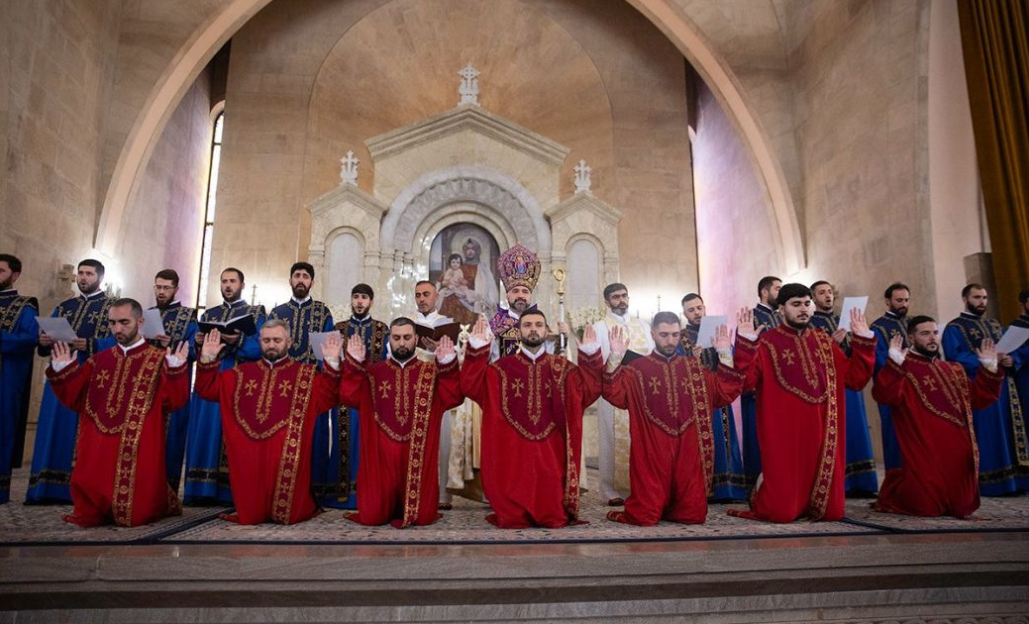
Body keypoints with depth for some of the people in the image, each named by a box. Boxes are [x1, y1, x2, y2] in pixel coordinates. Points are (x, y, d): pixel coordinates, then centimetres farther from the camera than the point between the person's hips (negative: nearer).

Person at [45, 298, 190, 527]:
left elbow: (174, 401, -14)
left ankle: (160, 504, 29)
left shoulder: (159, 360, -2)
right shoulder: (98, 360, 12)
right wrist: (62, 370, -1)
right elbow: (75, 400, 11)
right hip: (98, 452, 5)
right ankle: (104, 510, 38)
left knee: (134, 513, -1)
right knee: (89, 512, 7)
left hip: (139, 452, -4)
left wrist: (176, 369, -29)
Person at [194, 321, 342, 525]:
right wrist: (208, 358, 1)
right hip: (249, 454, 3)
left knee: (286, 513, -2)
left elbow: (327, 398, -10)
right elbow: (208, 389, 14)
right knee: (249, 516, 6)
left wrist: (331, 363, -22)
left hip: (285, 457, -3)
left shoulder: (305, 374, 4)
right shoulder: (243, 373, 15)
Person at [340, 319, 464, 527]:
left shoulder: (431, 372, 6)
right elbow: (348, 397, -7)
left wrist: (448, 364, -24)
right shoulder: (373, 372, 8)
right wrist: (355, 362, -18)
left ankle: (410, 511, 32)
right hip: (381, 454, 1)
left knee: (422, 516, -3)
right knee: (371, 516, -2)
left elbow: (453, 399, -11)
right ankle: (389, 507, 32)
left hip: (417, 455, 0)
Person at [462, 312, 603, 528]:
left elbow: (589, 390, -4)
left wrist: (590, 355, -16)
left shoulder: (562, 367, 8)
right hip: (512, 449, 0)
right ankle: (514, 518, 24)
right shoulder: (503, 367, 5)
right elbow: (471, 386, -8)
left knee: (551, 506, 0)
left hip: (550, 449, 1)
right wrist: (477, 349, -18)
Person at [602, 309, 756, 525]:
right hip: (653, 450, -3)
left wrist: (725, 355, -4)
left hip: (688, 449, 3)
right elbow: (614, 393, -14)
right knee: (645, 516, -2)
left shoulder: (695, 367, 13)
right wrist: (616, 357, -25)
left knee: (692, 514, 6)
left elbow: (726, 392, 3)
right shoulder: (638, 369, 2)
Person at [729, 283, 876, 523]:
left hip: (820, 431, 5)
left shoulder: (823, 341, 12)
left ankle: (808, 504, 38)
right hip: (784, 433, -5)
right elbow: (744, 382, -18)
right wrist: (745, 342, -26)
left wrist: (862, 339, 7)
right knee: (781, 511, -4)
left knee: (830, 510, 6)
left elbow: (855, 379, 11)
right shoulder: (767, 343, -4)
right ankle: (762, 495, 29)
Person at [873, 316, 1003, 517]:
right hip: (926, 453, -7)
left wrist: (989, 368, 7)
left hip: (958, 452, 7)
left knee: (961, 503, 12)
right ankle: (893, 491, 22)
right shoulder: (902, 369, -8)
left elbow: (978, 399, 16)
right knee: (926, 505, -7)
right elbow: (885, 396, -25)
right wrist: (895, 363, -34)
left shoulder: (954, 369, 17)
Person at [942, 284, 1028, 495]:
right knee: (986, 436, -6)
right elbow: (954, 357, -14)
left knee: (1008, 432, 7)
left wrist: (1011, 360, -6)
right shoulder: (954, 328, -2)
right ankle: (989, 483, -1)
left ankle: (1011, 478, 13)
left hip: (1003, 386, 7)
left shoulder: (996, 326, 20)